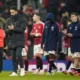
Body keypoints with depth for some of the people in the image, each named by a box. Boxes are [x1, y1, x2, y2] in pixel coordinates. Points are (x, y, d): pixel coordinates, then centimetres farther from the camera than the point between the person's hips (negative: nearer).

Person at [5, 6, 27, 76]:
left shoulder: (22, 19, -3)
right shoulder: (9, 20, 11)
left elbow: (22, 29, -13)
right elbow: (6, 30, 7)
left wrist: (13, 28, -20)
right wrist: (9, 29, -15)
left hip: (19, 41, -5)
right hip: (11, 41, 5)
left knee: (18, 54, -18)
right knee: (13, 57, 5)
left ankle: (22, 68, 2)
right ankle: (14, 72, 10)